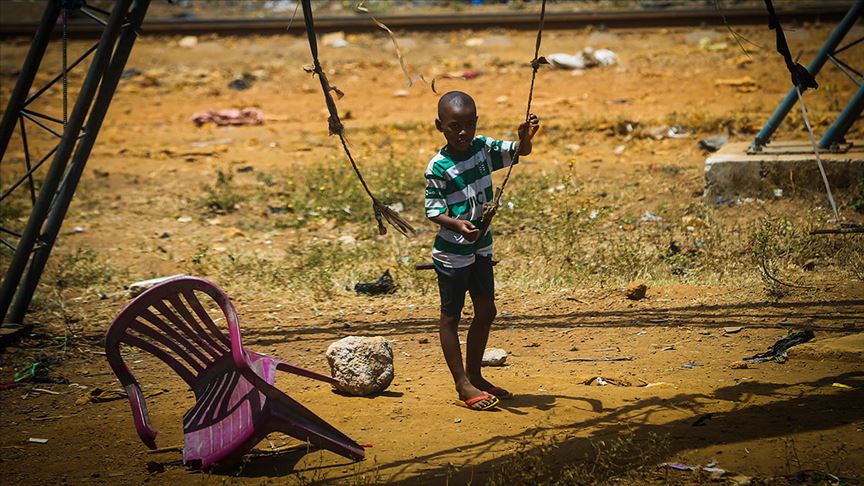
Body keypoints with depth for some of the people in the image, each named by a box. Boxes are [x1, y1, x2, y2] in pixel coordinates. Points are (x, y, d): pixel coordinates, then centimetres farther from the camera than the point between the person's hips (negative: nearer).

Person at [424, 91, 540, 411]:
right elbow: (433, 210, -17)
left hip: (480, 247, 7)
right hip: (451, 252, -7)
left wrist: (525, 137, -18)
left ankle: (474, 375, 28)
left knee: (486, 312, 14)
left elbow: (519, 152, 4)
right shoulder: (438, 168, -18)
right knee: (451, 315, 3)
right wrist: (457, 224, -35)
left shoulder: (484, 148, -1)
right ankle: (462, 384, 8)